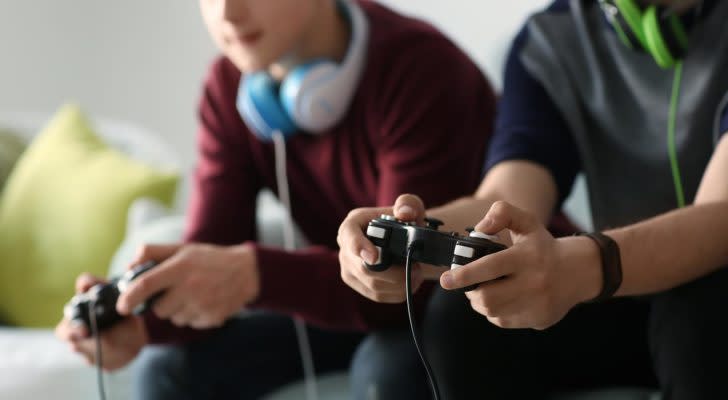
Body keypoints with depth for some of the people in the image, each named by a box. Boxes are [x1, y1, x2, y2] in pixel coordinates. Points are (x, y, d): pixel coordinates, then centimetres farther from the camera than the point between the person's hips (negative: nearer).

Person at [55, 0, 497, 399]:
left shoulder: (420, 68, -27)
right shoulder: (230, 89, -7)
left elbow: (411, 277, -34)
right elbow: (209, 266, -11)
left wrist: (256, 275, -49)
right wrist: (137, 319, -33)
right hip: (346, 302, 6)